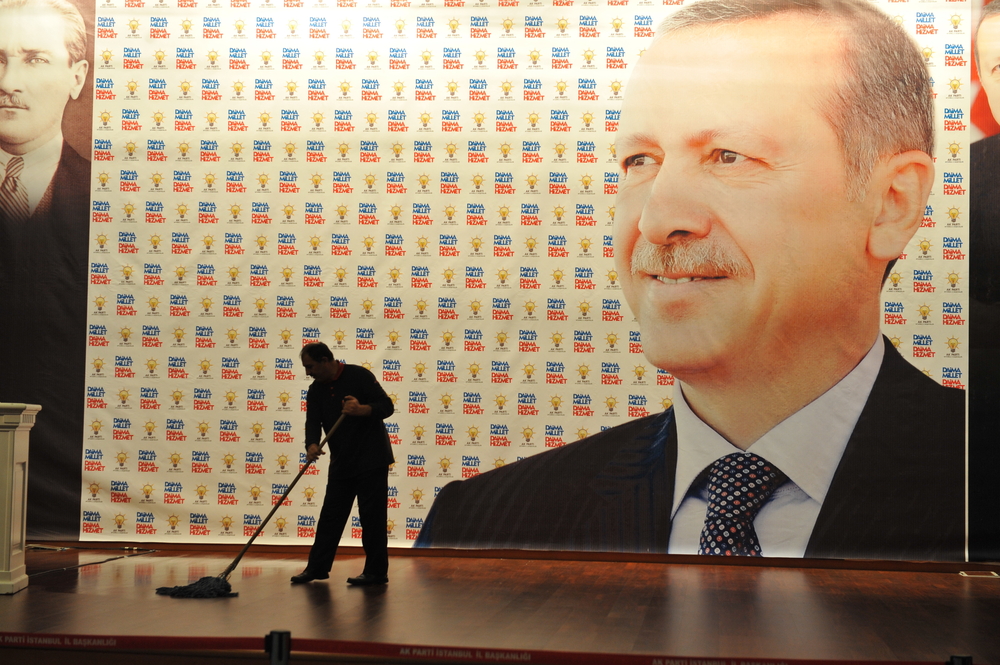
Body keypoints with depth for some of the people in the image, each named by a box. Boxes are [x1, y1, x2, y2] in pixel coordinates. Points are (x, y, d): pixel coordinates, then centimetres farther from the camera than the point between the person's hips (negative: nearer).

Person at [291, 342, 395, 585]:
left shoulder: (359, 376, -11)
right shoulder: (315, 391, 7)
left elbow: (387, 406, -13)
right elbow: (313, 422, -3)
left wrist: (361, 409, -30)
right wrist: (312, 445, -23)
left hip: (371, 459, -6)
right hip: (341, 462, 6)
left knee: (372, 516, -2)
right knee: (331, 515, 9)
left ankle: (376, 572, 5)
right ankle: (317, 567, 16)